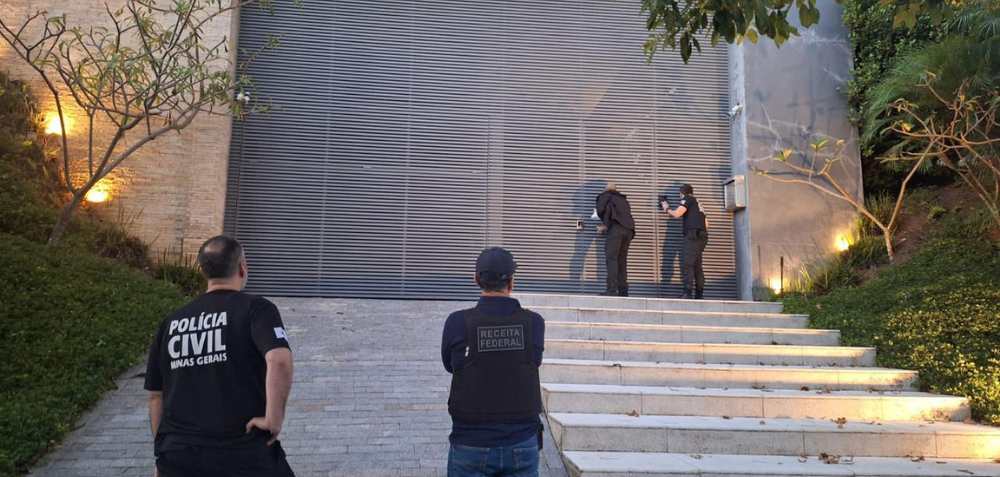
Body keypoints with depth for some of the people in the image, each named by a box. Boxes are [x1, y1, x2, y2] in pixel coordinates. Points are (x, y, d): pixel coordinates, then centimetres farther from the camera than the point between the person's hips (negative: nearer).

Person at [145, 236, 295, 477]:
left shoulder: (171, 322, 9)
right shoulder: (255, 308, -7)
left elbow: (156, 396, 14)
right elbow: (280, 360, -26)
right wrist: (273, 418, -15)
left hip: (178, 456, 4)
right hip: (244, 454, -4)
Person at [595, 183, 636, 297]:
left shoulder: (606, 195, 19)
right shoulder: (623, 200, 36)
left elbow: (600, 210, 4)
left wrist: (606, 224, 20)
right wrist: (607, 227, 37)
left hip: (616, 227, -6)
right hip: (629, 230, 6)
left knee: (611, 258, -10)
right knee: (622, 260, 8)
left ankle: (612, 289, -21)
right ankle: (623, 290, 2)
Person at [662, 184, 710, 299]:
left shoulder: (687, 199, 4)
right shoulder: (697, 203, 28)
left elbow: (677, 214, -8)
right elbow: (706, 223, 27)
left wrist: (667, 209, 9)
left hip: (693, 235, -9)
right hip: (702, 236, 9)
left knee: (686, 263, -15)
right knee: (697, 265, 10)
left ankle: (687, 293, -24)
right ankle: (699, 295, 8)